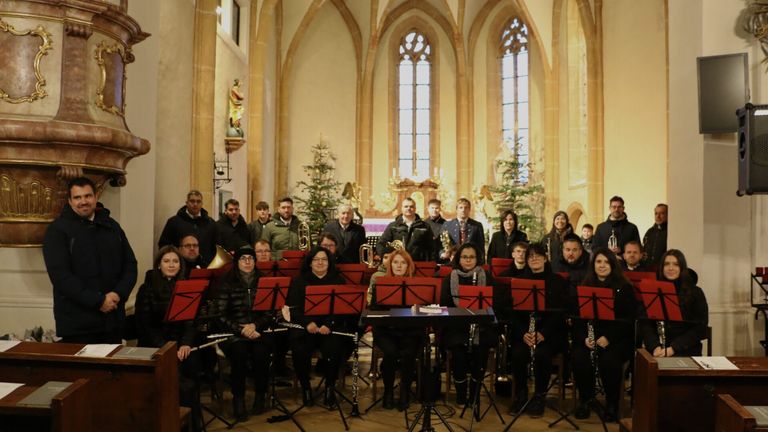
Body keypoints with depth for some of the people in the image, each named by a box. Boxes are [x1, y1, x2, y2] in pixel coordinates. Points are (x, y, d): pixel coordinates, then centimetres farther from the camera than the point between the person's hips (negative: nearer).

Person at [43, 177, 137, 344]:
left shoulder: (112, 226, 12)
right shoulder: (58, 229, -3)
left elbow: (130, 264, 10)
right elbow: (60, 275, -13)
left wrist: (119, 294, -8)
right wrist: (98, 301, -18)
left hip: (114, 319, 5)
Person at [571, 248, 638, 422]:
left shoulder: (624, 287, 2)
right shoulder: (585, 287, 10)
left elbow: (629, 319, -5)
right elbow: (577, 316, 7)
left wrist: (609, 337, -17)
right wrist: (584, 337, -12)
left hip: (618, 338, -2)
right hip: (588, 336, 2)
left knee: (609, 360, -32)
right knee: (579, 358, -27)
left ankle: (612, 403, -7)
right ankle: (584, 399, -3)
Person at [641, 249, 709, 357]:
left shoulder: (695, 292, 4)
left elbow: (700, 328, -1)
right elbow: (646, 324, 6)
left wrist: (673, 348, -10)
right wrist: (655, 346, -12)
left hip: (685, 352, -1)